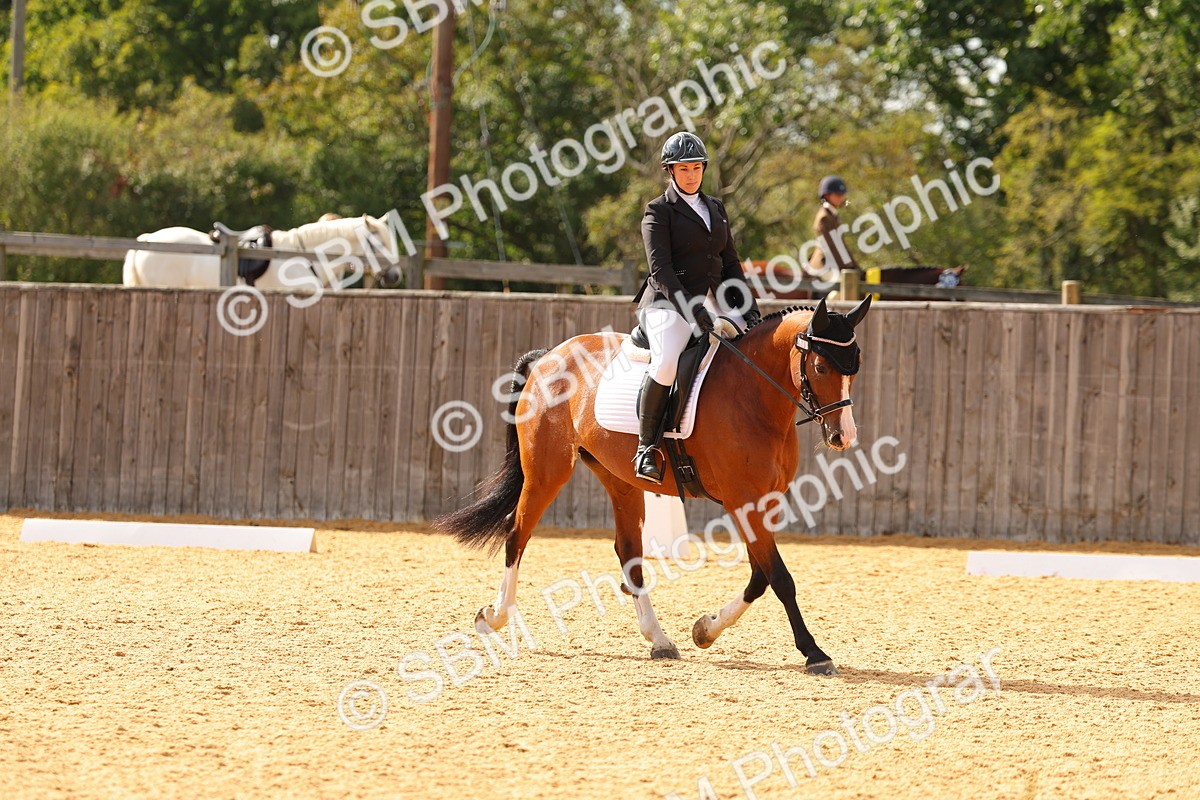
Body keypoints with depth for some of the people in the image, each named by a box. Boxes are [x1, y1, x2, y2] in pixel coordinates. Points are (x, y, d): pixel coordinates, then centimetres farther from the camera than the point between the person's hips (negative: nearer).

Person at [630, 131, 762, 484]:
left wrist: (748, 308, 5)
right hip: (668, 304, -7)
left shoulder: (716, 208, 19)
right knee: (666, 362, -34)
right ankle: (646, 446, -22)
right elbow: (660, 269, -12)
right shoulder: (659, 211, -1)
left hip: (712, 305, 7)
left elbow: (730, 263, 20)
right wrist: (691, 310, -24)